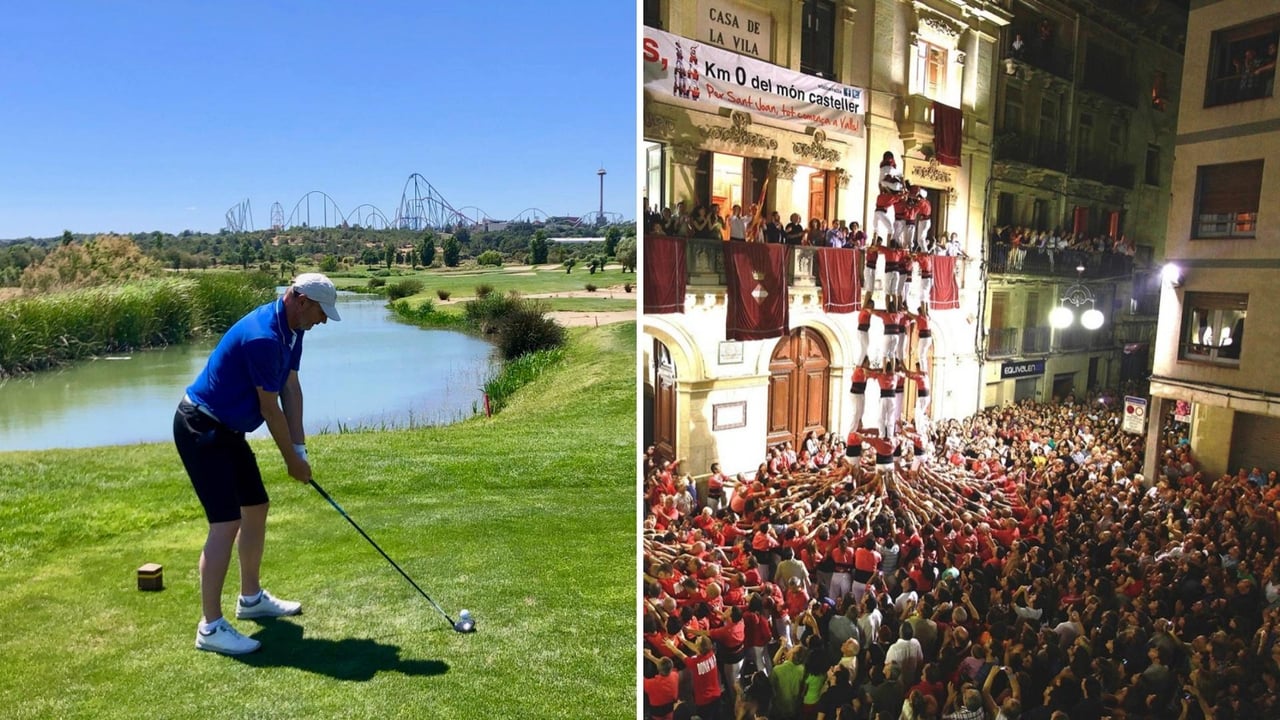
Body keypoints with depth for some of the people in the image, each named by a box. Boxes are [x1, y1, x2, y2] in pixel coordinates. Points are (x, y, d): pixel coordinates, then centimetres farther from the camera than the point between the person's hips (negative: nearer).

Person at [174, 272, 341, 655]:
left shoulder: (291, 329, 3)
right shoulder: (263, 337, -28)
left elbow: (291, 389, 4)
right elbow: (270, 409, -20)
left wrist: (300, 448, 0)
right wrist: (292, 459, -9)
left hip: (227, 430, 10)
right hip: (200, 429, -10)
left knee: (256, 508, 15)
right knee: (226, 522, -12)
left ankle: (251, 598, 30)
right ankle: (210, 626, -3)